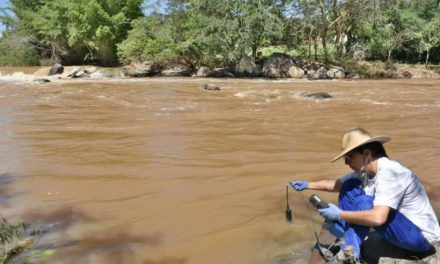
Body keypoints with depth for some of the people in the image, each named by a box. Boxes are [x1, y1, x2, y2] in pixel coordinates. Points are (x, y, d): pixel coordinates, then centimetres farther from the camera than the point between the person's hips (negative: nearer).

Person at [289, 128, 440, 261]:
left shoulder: (389, 173, -29)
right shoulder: (364, 172, -4)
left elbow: (377, 218, -39)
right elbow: (336, 185, 12)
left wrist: (339, 215, -30)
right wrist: (308, 185, 11)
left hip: (421, 236, -8)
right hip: (401, 226, 9)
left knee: (363, 201, -29)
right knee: (350, 188, -1)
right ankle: (340, 243, 1)